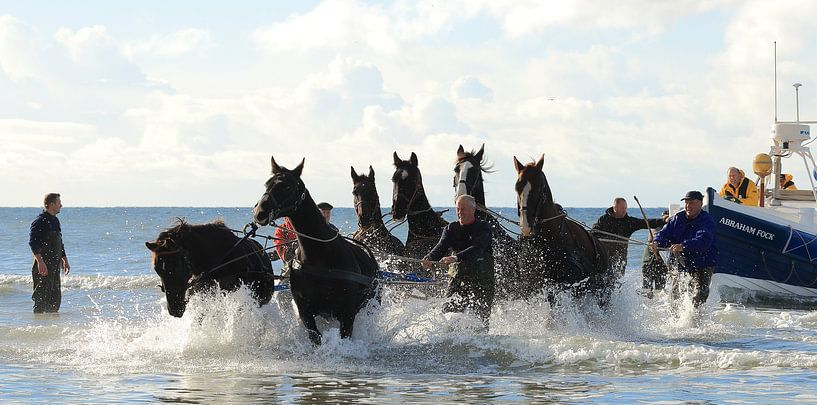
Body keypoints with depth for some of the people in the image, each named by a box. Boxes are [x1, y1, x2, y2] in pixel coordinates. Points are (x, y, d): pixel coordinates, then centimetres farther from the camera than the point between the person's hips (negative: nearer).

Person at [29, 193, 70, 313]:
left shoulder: (55, 221, 18)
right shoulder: (40, 221, -11)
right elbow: (33, 242, -19)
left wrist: (65, 260, 25)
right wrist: (40, 261, -26)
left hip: (54, 266, 9)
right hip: (44, 266, -9)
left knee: (56, 298, 9)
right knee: (42, 298, -8)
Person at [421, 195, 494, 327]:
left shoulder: (483, 228, -5)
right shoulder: (451, 229, 9)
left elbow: (477, 249, -23)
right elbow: (441, 247, -7)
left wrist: (455, 258, -40)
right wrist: (429, 258, -30)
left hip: (482, 282, -4)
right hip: (458, 279, 4)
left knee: (481, 317, -8)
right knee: (447, 313, -9)